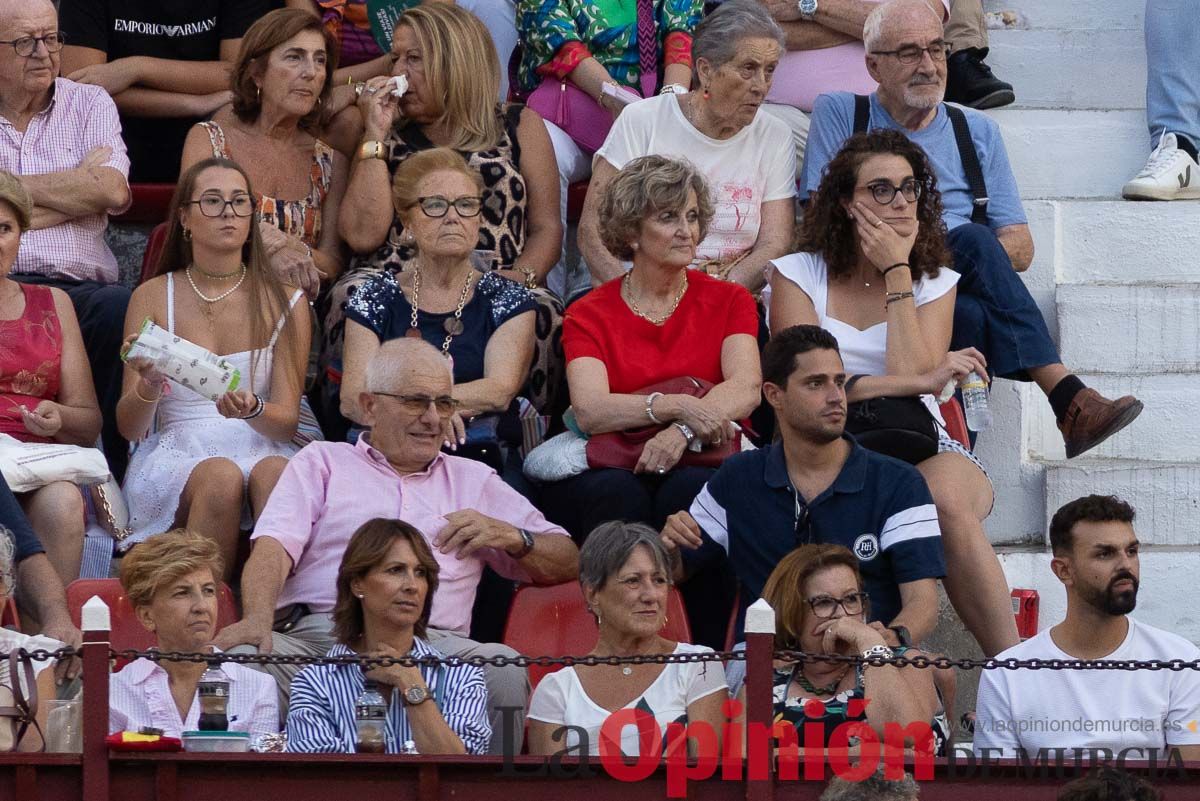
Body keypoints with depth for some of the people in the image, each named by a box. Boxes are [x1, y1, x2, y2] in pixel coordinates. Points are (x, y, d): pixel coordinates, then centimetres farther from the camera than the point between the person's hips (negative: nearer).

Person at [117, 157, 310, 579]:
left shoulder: (285, 303, 10)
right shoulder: (153, 297, 9)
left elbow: (287, 422, 3)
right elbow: (129, 426, 5)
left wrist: (252, 410, -21)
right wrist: (148, 389, -20)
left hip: (262, 449, 1)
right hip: (176, 455, -1)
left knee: (273, 473, -35)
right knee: (220, 477, -35)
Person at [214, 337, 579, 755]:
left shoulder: (475, 480, 31)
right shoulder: (322, 462, 25)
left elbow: (566, 562, 28)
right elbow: (274, 546, 7)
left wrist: (511, 537, 6)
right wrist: (258, 618, -15)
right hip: (318, 632, -1)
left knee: (505, 671, -34)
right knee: (244, 660, -35)